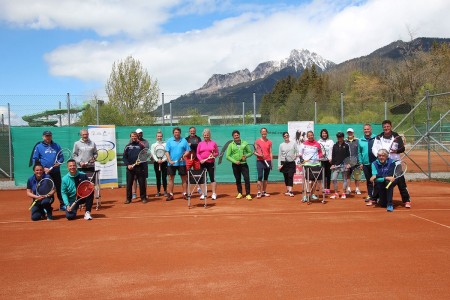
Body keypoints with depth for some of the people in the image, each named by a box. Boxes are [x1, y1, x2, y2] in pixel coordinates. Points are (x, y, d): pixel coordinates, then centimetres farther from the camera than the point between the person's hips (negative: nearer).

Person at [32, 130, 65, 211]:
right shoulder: (38, 147, 3)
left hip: (56, 172, 2)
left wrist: (59, 162, -7)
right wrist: (43, 168, -11)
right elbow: (35, 160, 0)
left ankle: (62, 205, 13)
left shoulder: (57, 146, 11)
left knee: (59, 188, 6)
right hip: (45, 172, -2)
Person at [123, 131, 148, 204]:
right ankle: (128, 198, 12)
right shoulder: (127, 146, 9)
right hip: (130, 167, 1)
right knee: (129, 184, 4)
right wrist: (128, 164, -7)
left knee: (142, 183, 2)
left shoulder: (141, 145, 5)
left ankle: (143, 198, 11)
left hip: (139, 167, -1)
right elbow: (124, 157, 6)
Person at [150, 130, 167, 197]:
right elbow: (153, 154, -1)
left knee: (164, 177, 0)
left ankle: (165, 191, 7)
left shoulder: (165, 144, 5)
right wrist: (157, 160, -15)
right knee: (158, 178, 4)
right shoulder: (153, 145, 8)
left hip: (164, 162, -1)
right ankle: (158, 192, 9)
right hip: (156, 163, 1)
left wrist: (163, 160, -16)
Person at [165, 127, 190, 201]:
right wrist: (169, 160, -12)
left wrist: (184, 155, -15)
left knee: (184, 178, 4)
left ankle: (185, 193, 13)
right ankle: (170, 194, 9)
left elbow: (188, 150, 4)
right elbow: (167, 152, 0)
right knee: (171, 178, 3)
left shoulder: (184, 141, 4)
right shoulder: (169, 141, 3)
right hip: (171, 163, 0)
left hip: (181, 163, 0)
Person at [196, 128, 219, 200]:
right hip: (202, 163, 2)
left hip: (211, 163, -2)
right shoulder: (200, 143, 9)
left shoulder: (213, 143, 5)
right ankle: (204, 193, 13)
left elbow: (217, 153, 6)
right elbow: (198, 153, 7)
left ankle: (214, 194, 2)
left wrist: (214, 155, -14)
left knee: (212, 178, -2)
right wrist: (201, 160, -9)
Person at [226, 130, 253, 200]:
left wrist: (246, 156, -9)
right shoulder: (231, 145, 4)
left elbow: (250, 152, 11)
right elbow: (228, 156, 0)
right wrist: (235, 161, -12)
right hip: (235, 165, 0)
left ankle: (248, 194, -4)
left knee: (247, 179, -9)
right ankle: (240, 193, 23)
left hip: (244, 164, 0)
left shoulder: (245, 143, 7)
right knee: (238, 180, 9)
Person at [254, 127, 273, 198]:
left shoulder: (269, 142, 9)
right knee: (260, 176, -10)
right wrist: (258, 155, -18)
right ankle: (259, 192, -6)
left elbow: (270, 153, 10)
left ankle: (264, 191, 15)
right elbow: (254, 152, 2)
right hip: (260, 161, -3)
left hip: (268, 161, 3)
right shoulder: (257, 141, 2)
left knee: (266, 177, 7)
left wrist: (271, 162, 5)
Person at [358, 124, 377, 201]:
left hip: (375, 163, -3)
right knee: (368, 181, 12)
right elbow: (359, 152, 10)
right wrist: (360, 162, 6)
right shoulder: (360, 140, 7)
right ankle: (370, 195, 20)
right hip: (365, 164, 4)